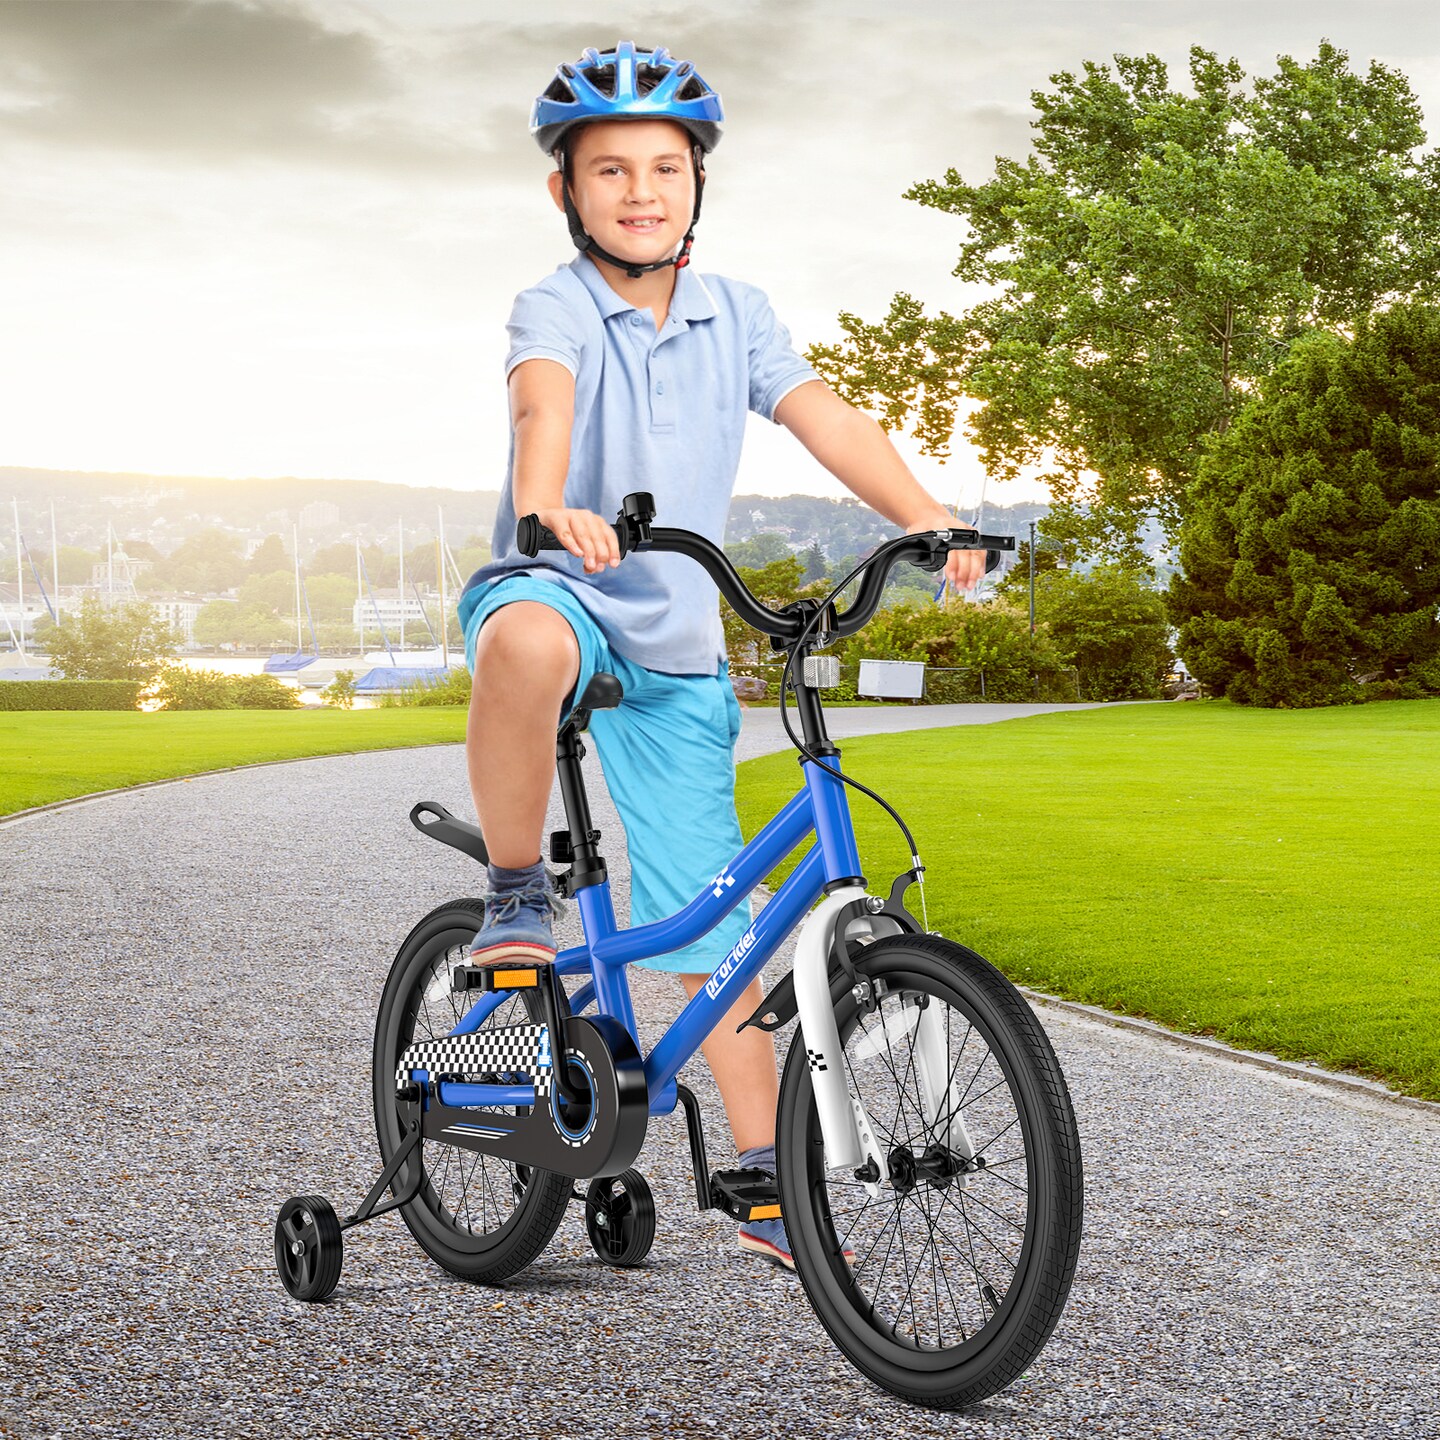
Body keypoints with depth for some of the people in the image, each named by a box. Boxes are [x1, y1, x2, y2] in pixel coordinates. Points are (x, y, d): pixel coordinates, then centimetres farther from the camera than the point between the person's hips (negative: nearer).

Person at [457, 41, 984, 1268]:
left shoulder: (735, 315, 3)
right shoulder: (556, 310, -10)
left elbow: (823, 417, -9)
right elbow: (543, 403, -31)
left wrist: (927, 519, -26)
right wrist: (548, 512, -53)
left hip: (677, 653, 4)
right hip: (561, 591, -3)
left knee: (713, 918, 4)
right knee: (528, 638, -43)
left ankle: (765, 1179, 14)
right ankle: (517, 892, -21)